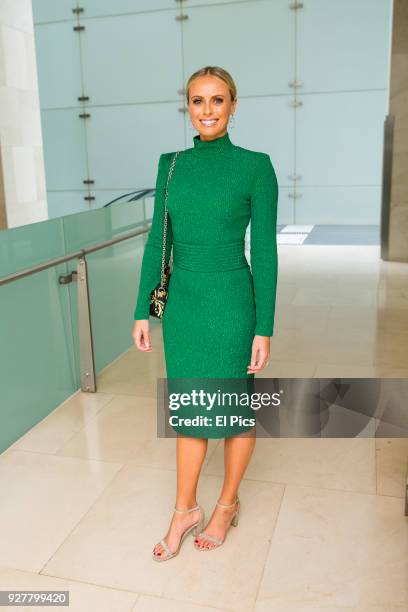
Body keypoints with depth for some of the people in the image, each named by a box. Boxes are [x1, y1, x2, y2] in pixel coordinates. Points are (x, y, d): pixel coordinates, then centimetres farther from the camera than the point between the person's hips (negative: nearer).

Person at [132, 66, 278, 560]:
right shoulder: (171, 164, 5)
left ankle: (227, 505, 36)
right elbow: (157, 242, 6)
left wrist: (264, 329, -10)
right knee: (188, 407, 15)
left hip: (230, 304, -4)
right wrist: (142, 310, 4)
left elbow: (265, 252, -9)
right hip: (181, 303, 4)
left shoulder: (255, 166, -8)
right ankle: (185, 511, 33)